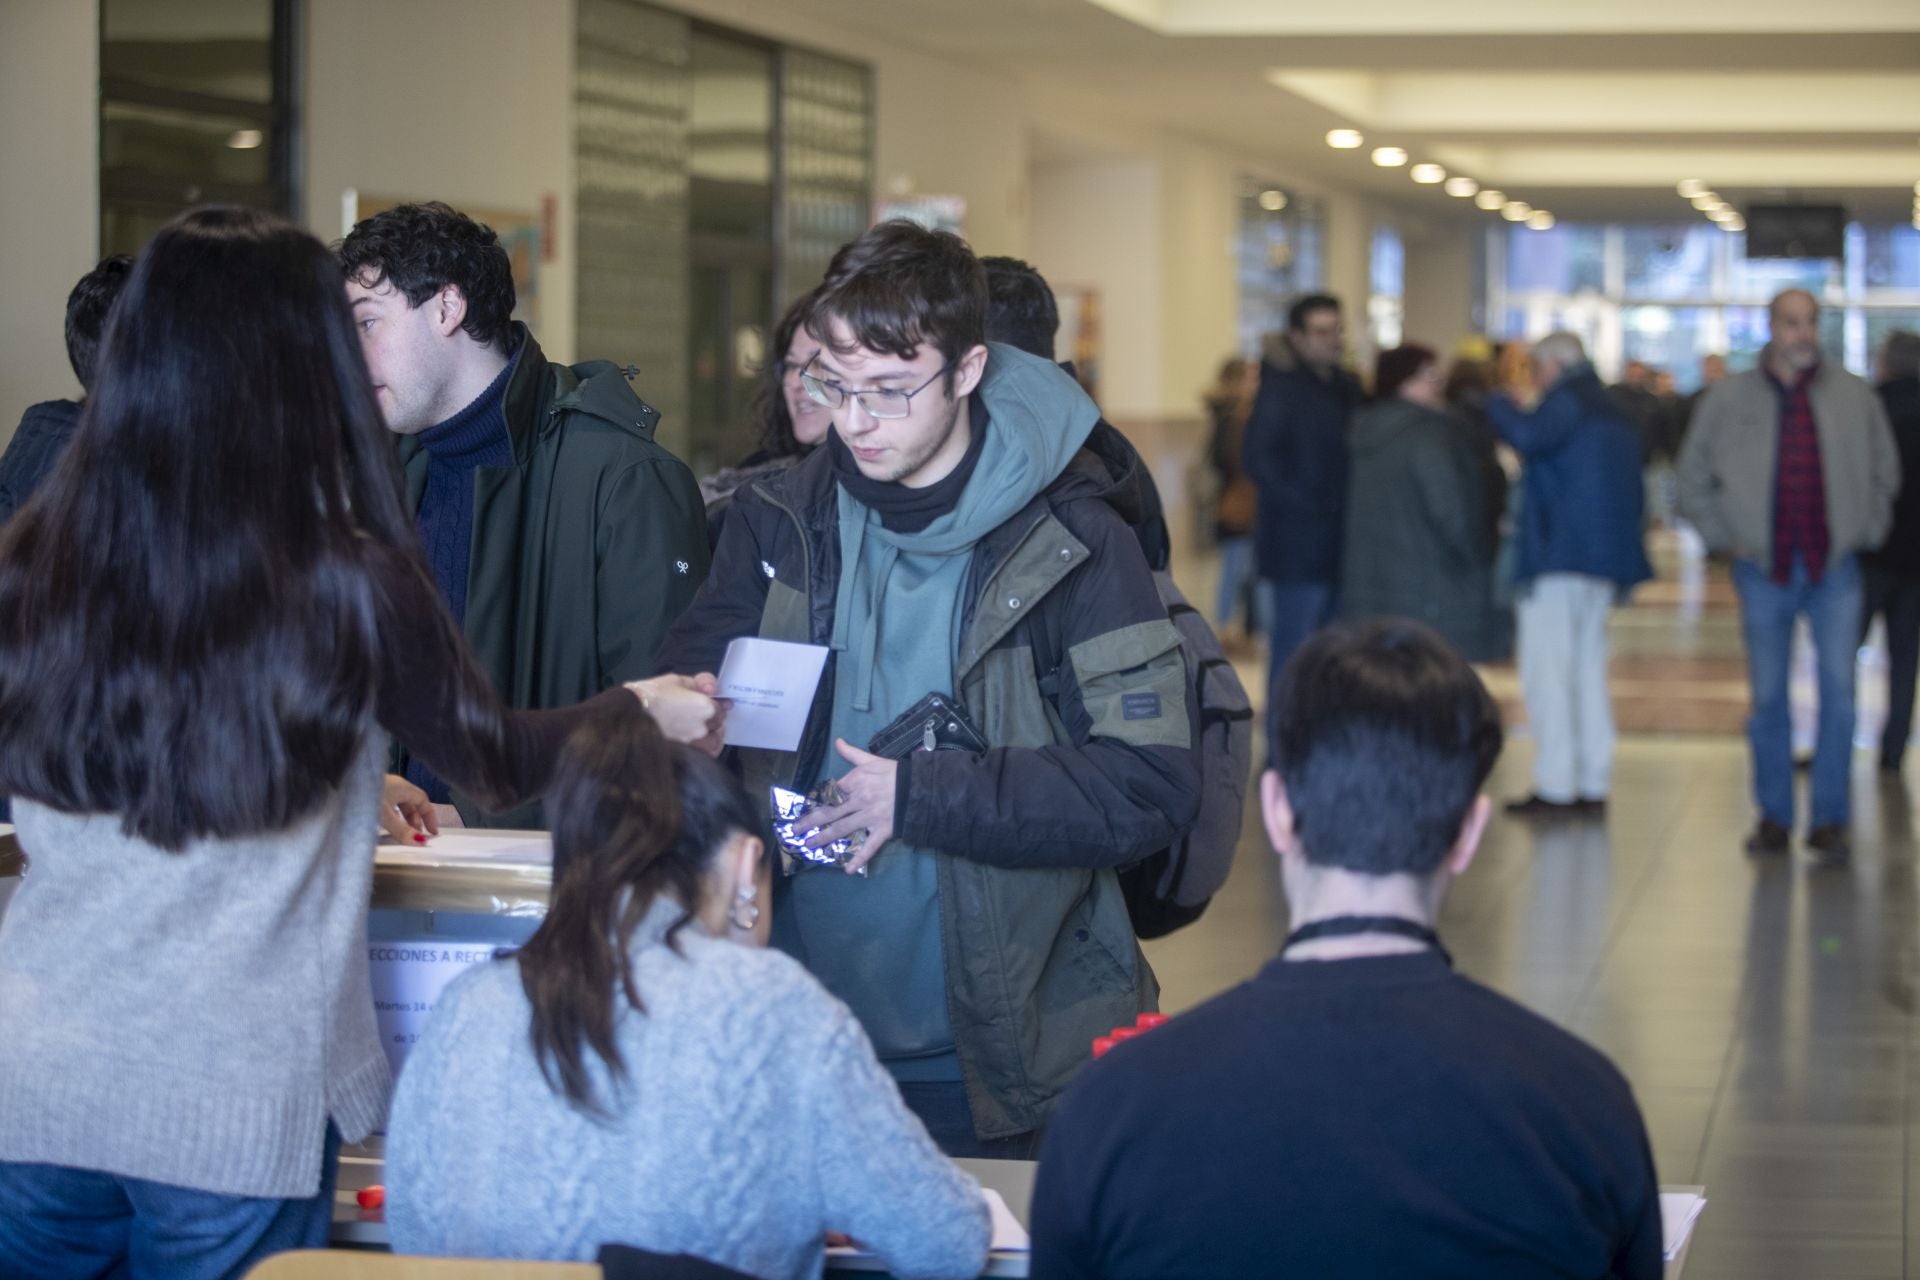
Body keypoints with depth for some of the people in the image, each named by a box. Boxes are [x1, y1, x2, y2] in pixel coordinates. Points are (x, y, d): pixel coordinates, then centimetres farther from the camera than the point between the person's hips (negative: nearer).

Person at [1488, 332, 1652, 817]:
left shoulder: (1567, 401, -8)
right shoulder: (1613, 414, 21)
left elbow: (1529, 436, -28)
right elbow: (1635, 496, 23)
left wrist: (1499, 405, -10)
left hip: (1559, 558, -9)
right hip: (1603, 561, 9)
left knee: (1546, 673, -7)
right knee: (1588, 670, 14)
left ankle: (1555, 786, -10)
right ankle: (1594, 783, 14)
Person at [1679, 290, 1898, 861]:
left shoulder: (1854, 397, 3)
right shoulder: (1729, 399, 2)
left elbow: (1884, 472, 16)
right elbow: (1694, 481, 10)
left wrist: (1865, 532, 7)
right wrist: (1727, 538, 3)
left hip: (1835, 565, 0)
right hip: (1764, 568, 0)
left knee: (1838, 689, -7)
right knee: (1768, 696, 5)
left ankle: (1830, 819, 2)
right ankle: (1774, 817, 15)